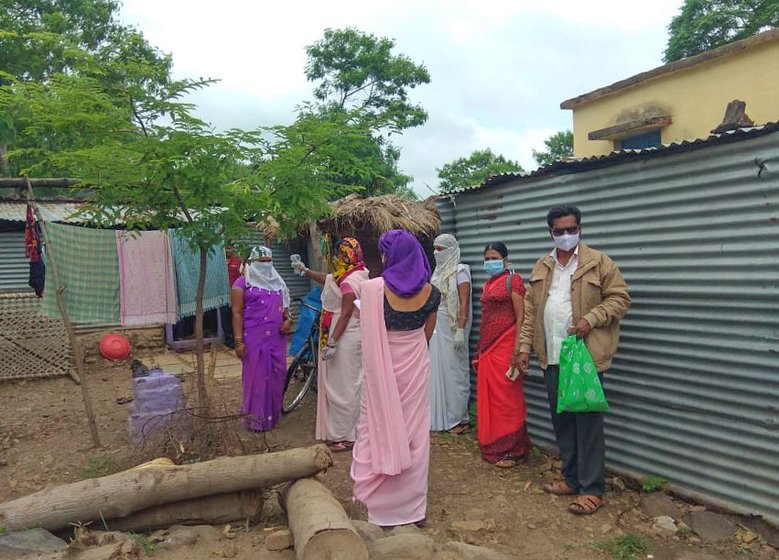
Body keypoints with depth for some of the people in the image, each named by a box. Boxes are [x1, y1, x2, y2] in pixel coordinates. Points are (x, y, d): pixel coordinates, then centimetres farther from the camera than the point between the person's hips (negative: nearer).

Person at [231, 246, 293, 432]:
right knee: (256, 375, 1)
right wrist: (239, 341, -13)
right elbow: (237, 313, -6)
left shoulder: (277, 283, 16)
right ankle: (256, 418, 12)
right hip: (254, 338, -5)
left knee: (277, 374, 6)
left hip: (276, 338, 5)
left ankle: (273, 414, 21)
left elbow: (284, 306, 25)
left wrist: (288, 319, 3)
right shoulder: (243, 283, -1)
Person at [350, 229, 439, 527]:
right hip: (415, 366, 3)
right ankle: (412, 505, 24)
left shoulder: (373, 288, -15)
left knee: (379, 429, 11)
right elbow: (426, 334, 7)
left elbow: (368, 331, -5)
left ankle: (381, 503, 21)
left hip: (381, 368, -2)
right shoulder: (430, 291, -5)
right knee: (414, 431, 13)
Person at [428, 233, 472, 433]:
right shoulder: (438, 271, 15)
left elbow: (464, 303, -15)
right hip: (436, 327, 7)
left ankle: (459, 419, 7)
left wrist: (461, 330, -21)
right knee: (438, 370, 8)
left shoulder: (460, 271, -8)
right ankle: (441, 416, 18)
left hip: (452, 328, -7)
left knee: (454, 371, -3)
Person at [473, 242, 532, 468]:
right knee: (488, 397, 11)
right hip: (487, 348, 8)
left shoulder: (512, 280, -6)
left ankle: (512, 450, 9)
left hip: (505, 348, -7)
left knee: (506, 398, -1)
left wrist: (517, 349, -19)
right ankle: (493, 445, 23)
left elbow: (520, 317, -12)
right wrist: (480, 349, 15)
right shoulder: (487, 284, 16)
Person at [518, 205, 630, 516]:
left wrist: (590, 319, -17)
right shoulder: (541, 267, 13)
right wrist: (525, 346, 7)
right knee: (561, 420, 13)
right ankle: (572, 478, 27)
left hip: (585, 355, -5)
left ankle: (591, 489, 9)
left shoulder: (598, 262, -3)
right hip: (552, 358, 6)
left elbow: (619, 297, -4)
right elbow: (531, 310, 13)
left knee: (587, 421, -1)